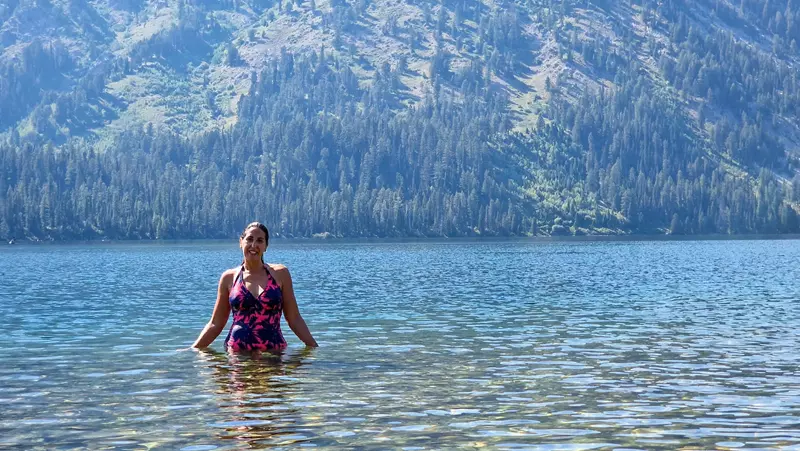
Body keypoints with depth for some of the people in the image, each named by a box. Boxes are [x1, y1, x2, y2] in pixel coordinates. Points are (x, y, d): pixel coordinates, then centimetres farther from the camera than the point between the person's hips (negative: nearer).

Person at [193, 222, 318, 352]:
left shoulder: (280, 274, 6)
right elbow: (216, 324, 11)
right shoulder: (229, 277, 7)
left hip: (273, 352, 0)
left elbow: (294, 318, 9)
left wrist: (314, 347, 3)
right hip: (236, 353, 0)